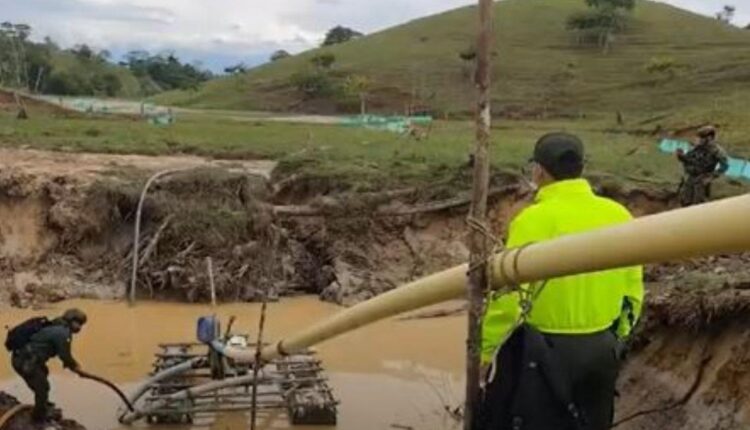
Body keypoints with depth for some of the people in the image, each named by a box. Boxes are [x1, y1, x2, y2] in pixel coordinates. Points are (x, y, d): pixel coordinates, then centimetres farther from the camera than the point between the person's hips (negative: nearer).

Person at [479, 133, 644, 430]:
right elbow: (632, 291, 6)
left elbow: (509, 297, -20)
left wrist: (484, 347, -7)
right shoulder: (618, 216, -2)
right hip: (602, 350, 5)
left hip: (541, 353, -5)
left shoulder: (534, 220, -19)